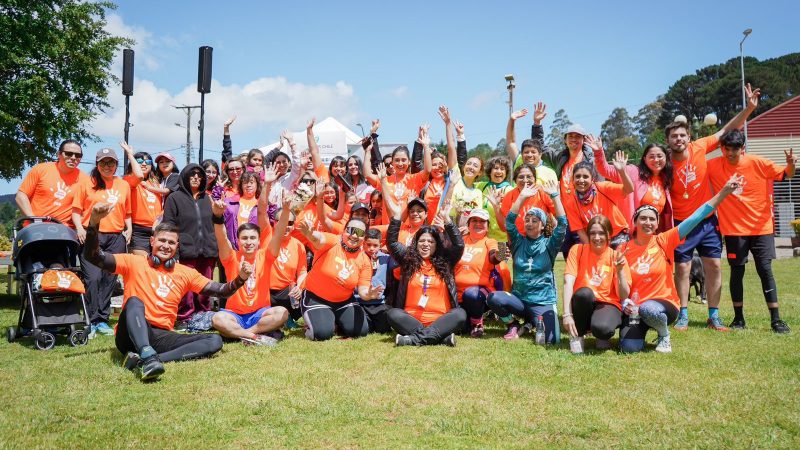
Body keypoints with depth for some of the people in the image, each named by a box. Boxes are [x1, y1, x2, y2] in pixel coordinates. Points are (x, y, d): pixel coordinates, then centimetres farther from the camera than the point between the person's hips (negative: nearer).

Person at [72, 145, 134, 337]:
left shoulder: (124, 185, 15)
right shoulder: (87, 183, 6)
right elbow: (76, 210, 4)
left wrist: (129, 228, 7)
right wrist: (79, 228, -10)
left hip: (116, 237, 3)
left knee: (110, 279, 3)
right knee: (93, 278, -11)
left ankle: (102, 320, 11)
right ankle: (91, 321, -3)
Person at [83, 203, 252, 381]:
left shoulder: (185, 273, 14)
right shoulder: (134, 262, 4)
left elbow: (220, 291, 12)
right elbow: (93, 256, -7)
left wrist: (241, 278, -7)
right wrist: (94, 222, -22)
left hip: (162, 337, 4)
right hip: (132, 335, -3)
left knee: (215, 341, -16)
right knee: (135, 301, -32)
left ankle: (142, 359, -33)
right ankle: (148, 357, -57)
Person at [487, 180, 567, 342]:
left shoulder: (549, 245, 3)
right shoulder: (519, 243, 7)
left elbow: (562, 224, -11)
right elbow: (509, 221, -6)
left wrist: (555, 196, -16)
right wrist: (522, 197, -14)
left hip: (543, 302, -1)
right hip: (518, 298, 1)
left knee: (551, 339, -25)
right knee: (494, 298, -31)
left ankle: (531, 322, 11)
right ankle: (513, 325, 0)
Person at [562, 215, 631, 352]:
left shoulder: (616, 256, -1)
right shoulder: (578, 250, -2)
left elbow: (624, 296, -7)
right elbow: (568, 282, -14)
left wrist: (620, 270, -23)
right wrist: (567, 314, -26)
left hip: (608, 304, -1)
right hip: (583, 304, 1)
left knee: (602, 328, -36)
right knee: (584, 293, -35)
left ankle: (602, 336, 4)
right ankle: (577, 334, -8)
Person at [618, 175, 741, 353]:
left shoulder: (664, 241, -3)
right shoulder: (623, 250, -1)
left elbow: (695, 218, -8)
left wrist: (725, 191, -12)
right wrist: (624, 303, -15)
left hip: (664, 304, 0)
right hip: (634, 308, 0)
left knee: (648, 309, -37)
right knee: (629, 348, -24)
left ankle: (664, 336, -3)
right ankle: (638, 330, 12)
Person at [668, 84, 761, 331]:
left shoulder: (699, 148, -6)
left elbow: (726, 131, -1)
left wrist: (749, 108, -9)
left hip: (708, 220, 3)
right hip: (682, 223, -2)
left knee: (714, 266, 3)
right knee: (682, 268, 0)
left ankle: (714, 316, 12)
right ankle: (683, 315, 12)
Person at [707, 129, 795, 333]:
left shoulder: (758, 163, -7)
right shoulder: (714, 166, -5)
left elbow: (785, 175, -1)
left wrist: (791, 164, -21)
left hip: (761, 227, -1)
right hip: (733, 229, 1)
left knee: (765, 271, -1)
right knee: (736, 272, 5)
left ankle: (776, 319, 8)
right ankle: (738, 318, 17)